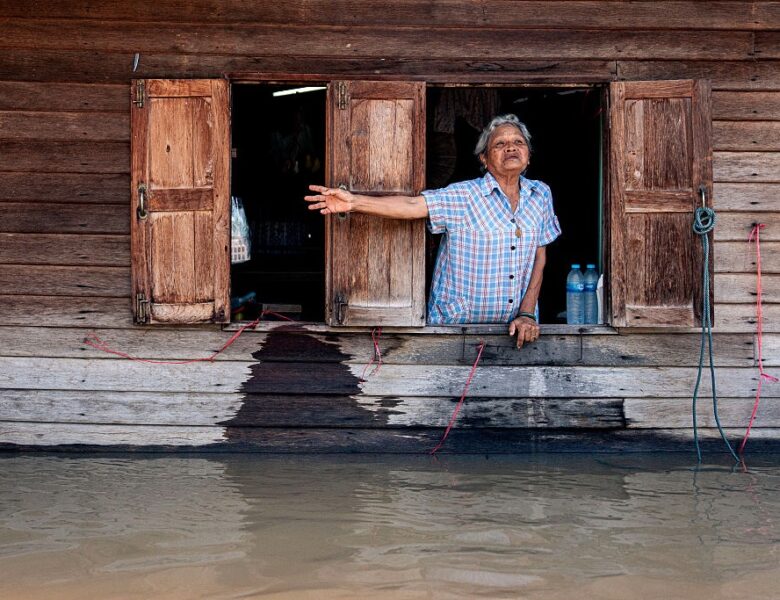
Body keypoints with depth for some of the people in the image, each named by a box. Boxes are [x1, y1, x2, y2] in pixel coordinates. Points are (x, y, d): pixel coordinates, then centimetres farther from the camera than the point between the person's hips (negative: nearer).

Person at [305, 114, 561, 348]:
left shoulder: (540, 194, 6)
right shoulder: (463, 196, -7)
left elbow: (539, 257, 7)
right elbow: (411, 205, -18)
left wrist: (527, 314, -4)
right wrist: (354, 202, -31)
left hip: (514, 329, 3)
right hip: (455, 326, -3)